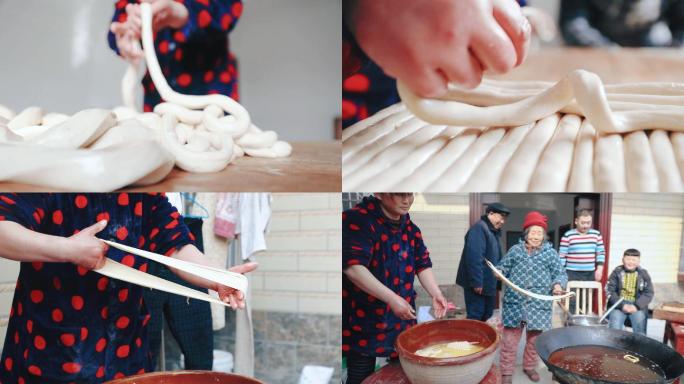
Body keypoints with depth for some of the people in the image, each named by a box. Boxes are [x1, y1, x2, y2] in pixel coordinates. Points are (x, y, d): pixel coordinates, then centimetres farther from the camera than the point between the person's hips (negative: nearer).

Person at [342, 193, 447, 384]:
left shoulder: (410, 228, 5)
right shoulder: (358, 220, -18)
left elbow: (423, 264, 9)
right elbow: (353, 267, -27)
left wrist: (436, 295, -8)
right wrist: (392, 298, -29)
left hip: (402, 318, 6)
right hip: (364, 319, -6)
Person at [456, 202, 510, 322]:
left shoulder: (494, 232, 16)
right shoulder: (479, 228, -16)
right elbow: (474, 257, -25)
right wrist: (477, 282, -27)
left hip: (489, 284, 10)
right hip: (478, 284, -10)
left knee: (487, 317, 15)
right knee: (475, 317, -5)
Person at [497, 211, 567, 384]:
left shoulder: (550, 253, 7)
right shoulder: (515, 250, 9)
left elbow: (561, 274, 6)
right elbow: (504, 268, 14)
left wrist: (558, 284, -15)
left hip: (539, 304, 0)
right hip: (515, 302, 0)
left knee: (534, 338, 12)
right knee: (510, 338, -1)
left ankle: (529, 366, 32)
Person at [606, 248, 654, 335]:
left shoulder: (643, 274, 5)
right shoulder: (617, 272, 2)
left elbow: (649, 293, 1)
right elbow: (609, 291, -2)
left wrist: (636, 306, -14)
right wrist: (622, 305, -15)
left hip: (637, 305, 1)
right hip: (619, 304, -1)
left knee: (639, 318, -26)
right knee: (615, 317, -26)